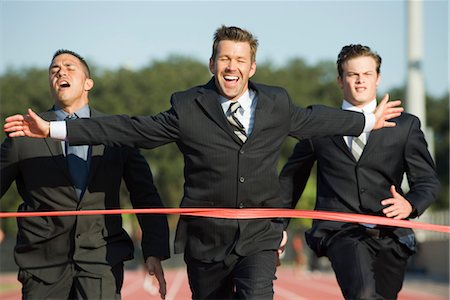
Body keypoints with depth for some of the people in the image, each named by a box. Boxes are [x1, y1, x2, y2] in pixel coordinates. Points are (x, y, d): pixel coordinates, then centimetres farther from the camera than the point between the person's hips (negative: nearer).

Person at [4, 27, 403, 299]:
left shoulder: (276, 105, 6)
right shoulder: (188, 109, -2)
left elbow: (313, 120, 23)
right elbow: (129, 130, -3)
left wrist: (368, 121, 34)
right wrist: (54, 130, -8)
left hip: (259, 237, 0)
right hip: (207, 240, 0)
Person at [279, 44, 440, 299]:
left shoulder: (406, 126, 12)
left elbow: (428, 180, 8)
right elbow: (291, 178, 22)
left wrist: (410, 205, -14)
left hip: (390, 235, 2)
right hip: (340, 231, -2)